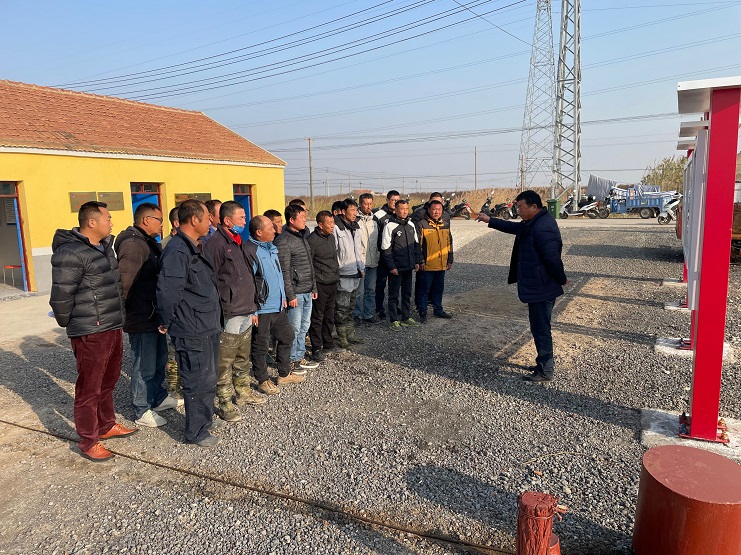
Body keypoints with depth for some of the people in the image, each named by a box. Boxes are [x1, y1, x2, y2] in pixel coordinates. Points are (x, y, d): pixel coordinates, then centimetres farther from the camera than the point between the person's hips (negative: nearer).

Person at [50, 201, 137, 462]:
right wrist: (68, 324, -4)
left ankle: (106, 426, 38)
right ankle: (88, 442, 17)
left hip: (113, 327, 9)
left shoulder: (104, 246, 12)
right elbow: (61, 295, -17)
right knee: (89, 388, 3)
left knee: (108, 382, 21)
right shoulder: (70, 253, -18)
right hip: (91, 333, -9)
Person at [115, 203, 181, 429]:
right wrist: (125, 309, -18)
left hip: (154, 315, 11)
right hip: (141, 318, -10)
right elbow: (124, 281, -26)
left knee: (159, 359, 22)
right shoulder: (133, 244, -19)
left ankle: (158, 397, 38)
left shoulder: (149, 243, 15)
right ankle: (142, 411, 14)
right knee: (144, 366, 1)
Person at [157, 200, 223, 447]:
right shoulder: (177, 252, -22)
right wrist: (167, 322, -16)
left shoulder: (196, 248, 12)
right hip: (192, 332, -10)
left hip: (208, 327, 10)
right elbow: (167, 291, -30)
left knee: (209, 377, 22)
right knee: (198, 381, 4)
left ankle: (206, 418, 39)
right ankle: (196, 432, 19)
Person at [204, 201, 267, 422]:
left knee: (243, 359, 20)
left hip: (245, 313, 9)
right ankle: (225, 404, 11)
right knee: (225, 363, 1)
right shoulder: (216, 243, -13)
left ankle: (242, 392, 34)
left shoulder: (237, 243, 16)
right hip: (228, 315, -9)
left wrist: (252, 308, 22)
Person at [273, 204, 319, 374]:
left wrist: (314, 287, 18)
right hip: (296, 293, -9)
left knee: (304, 327, 16)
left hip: (307, 292, 9)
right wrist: (290, 295, -18)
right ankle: (291, 361, 13)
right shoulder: (283, 241, -14)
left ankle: (300, 357, 28)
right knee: (294, 328, 0)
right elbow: (284, 271, -17)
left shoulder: (302, 237, 14)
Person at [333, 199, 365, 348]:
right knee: (342, 307, -4)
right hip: (343, 274, -8)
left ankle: (350, 335, 24)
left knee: (350, 307, 15)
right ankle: (341, 337, 6)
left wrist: (361, 267, 16)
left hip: (355, 274, 8)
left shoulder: (355, 228, 14)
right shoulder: (336, 228, -12)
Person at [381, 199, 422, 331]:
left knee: (407, 293, 14)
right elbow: (385, 249, -11)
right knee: (394, 294, 2)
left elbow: (416, 244, 17)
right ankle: (394, 321, 9)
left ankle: (406, 317, 25)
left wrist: (417, 261, 10)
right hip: (396, 268, -6)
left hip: (409, 266, 6)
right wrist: (391, 266, -14)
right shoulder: (390, 226, -10)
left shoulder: (411, 225, 9)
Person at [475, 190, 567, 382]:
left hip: (541, 289, -11)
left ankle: (545, 371, 11)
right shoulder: (532, 223, 10)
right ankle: (545, 364, 33)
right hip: (537, 287, 11)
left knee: (541, 329, -1)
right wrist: (489, 220, 23)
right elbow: (514, 227, 26)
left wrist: (562, 280, -13)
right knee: (540, 328, 20)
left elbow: (552, 257, -25)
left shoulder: (543, 227, -23)